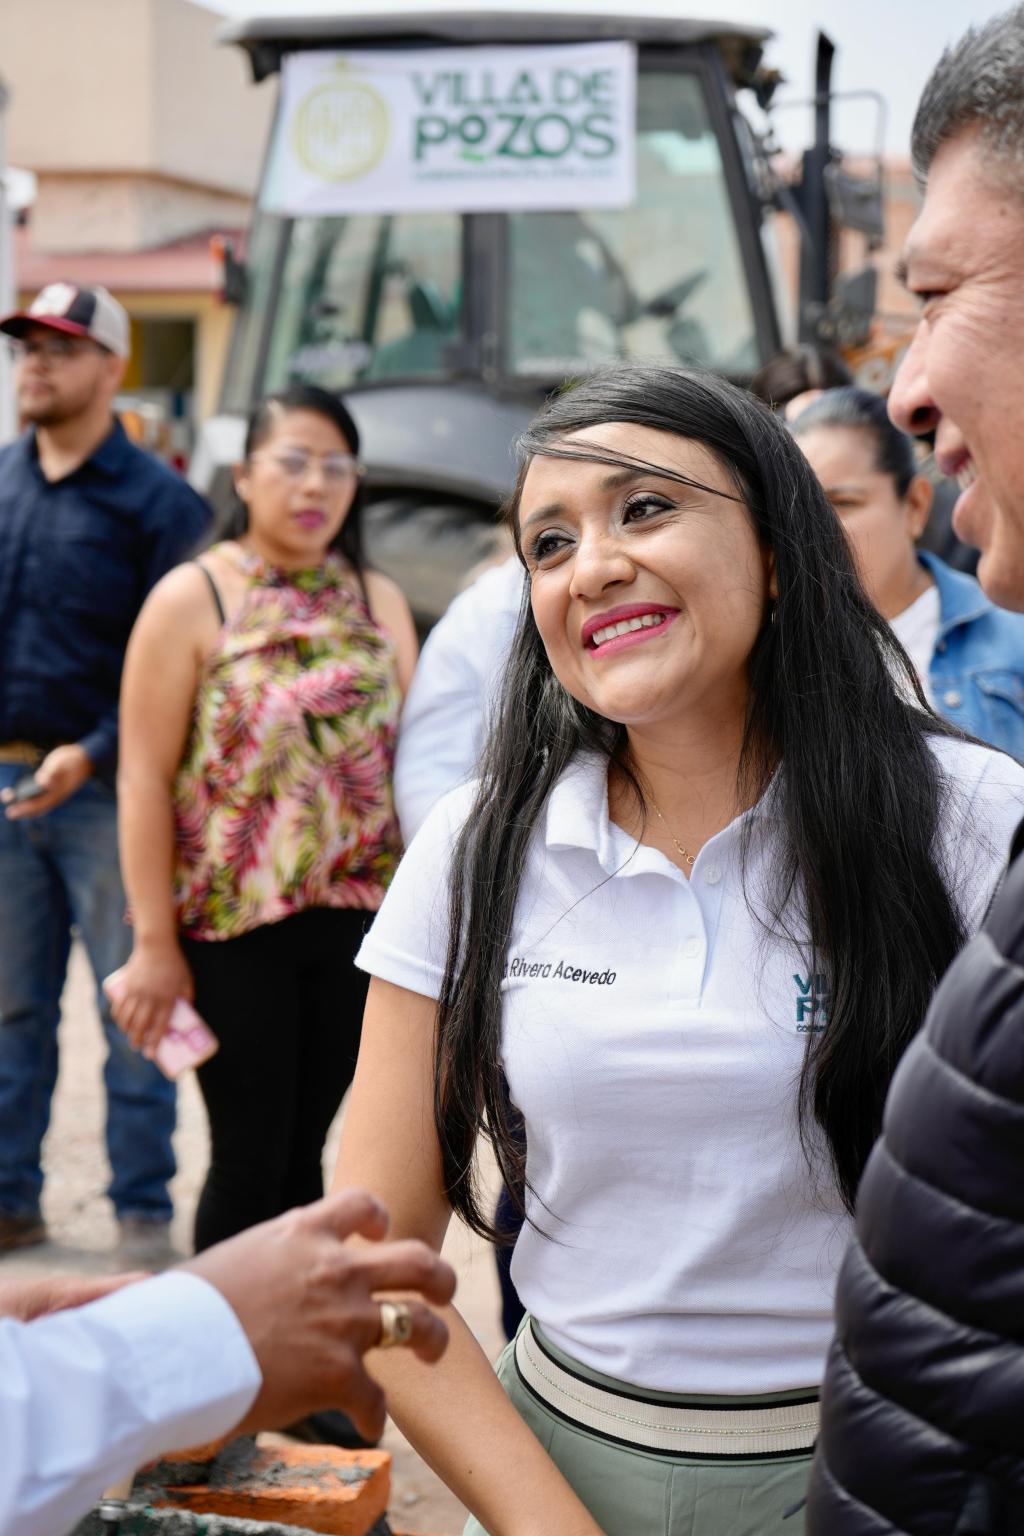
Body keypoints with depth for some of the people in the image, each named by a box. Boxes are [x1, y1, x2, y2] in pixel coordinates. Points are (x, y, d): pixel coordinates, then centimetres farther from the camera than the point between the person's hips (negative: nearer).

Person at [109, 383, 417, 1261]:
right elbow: (145, 778, -8)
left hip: (352, 922, 4)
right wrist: (154, 942, -12)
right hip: (233, 926, -4)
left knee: (303, 1153, 12)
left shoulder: (378, 601, 9)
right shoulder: (192, 599, -5)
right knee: (251, 1158, 2)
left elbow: (407, 757, 11)